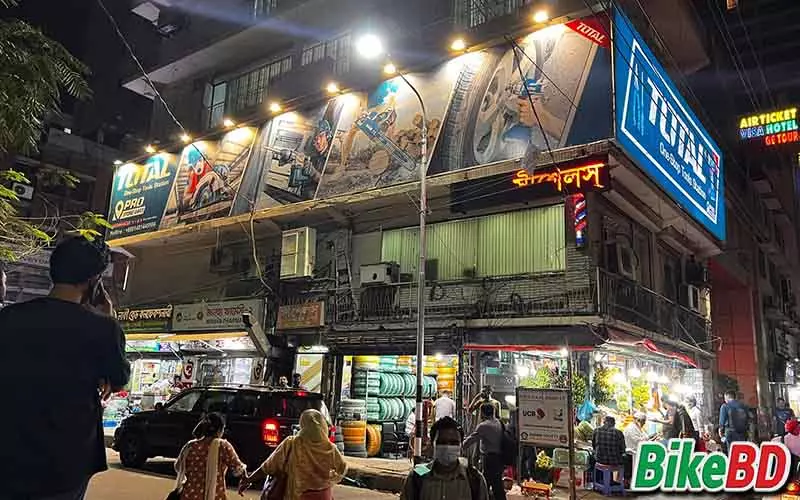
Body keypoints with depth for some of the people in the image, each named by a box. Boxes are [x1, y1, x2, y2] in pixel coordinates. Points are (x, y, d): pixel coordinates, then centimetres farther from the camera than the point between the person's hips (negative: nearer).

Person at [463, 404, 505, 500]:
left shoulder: (483, 425, -14)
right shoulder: (498, 423, 9)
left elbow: (471, 439, -12)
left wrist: (460, 447, -2)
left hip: (490, 458, -8)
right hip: (499, 457, 8)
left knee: (486, 484, -2)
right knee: (498, 485, 16)